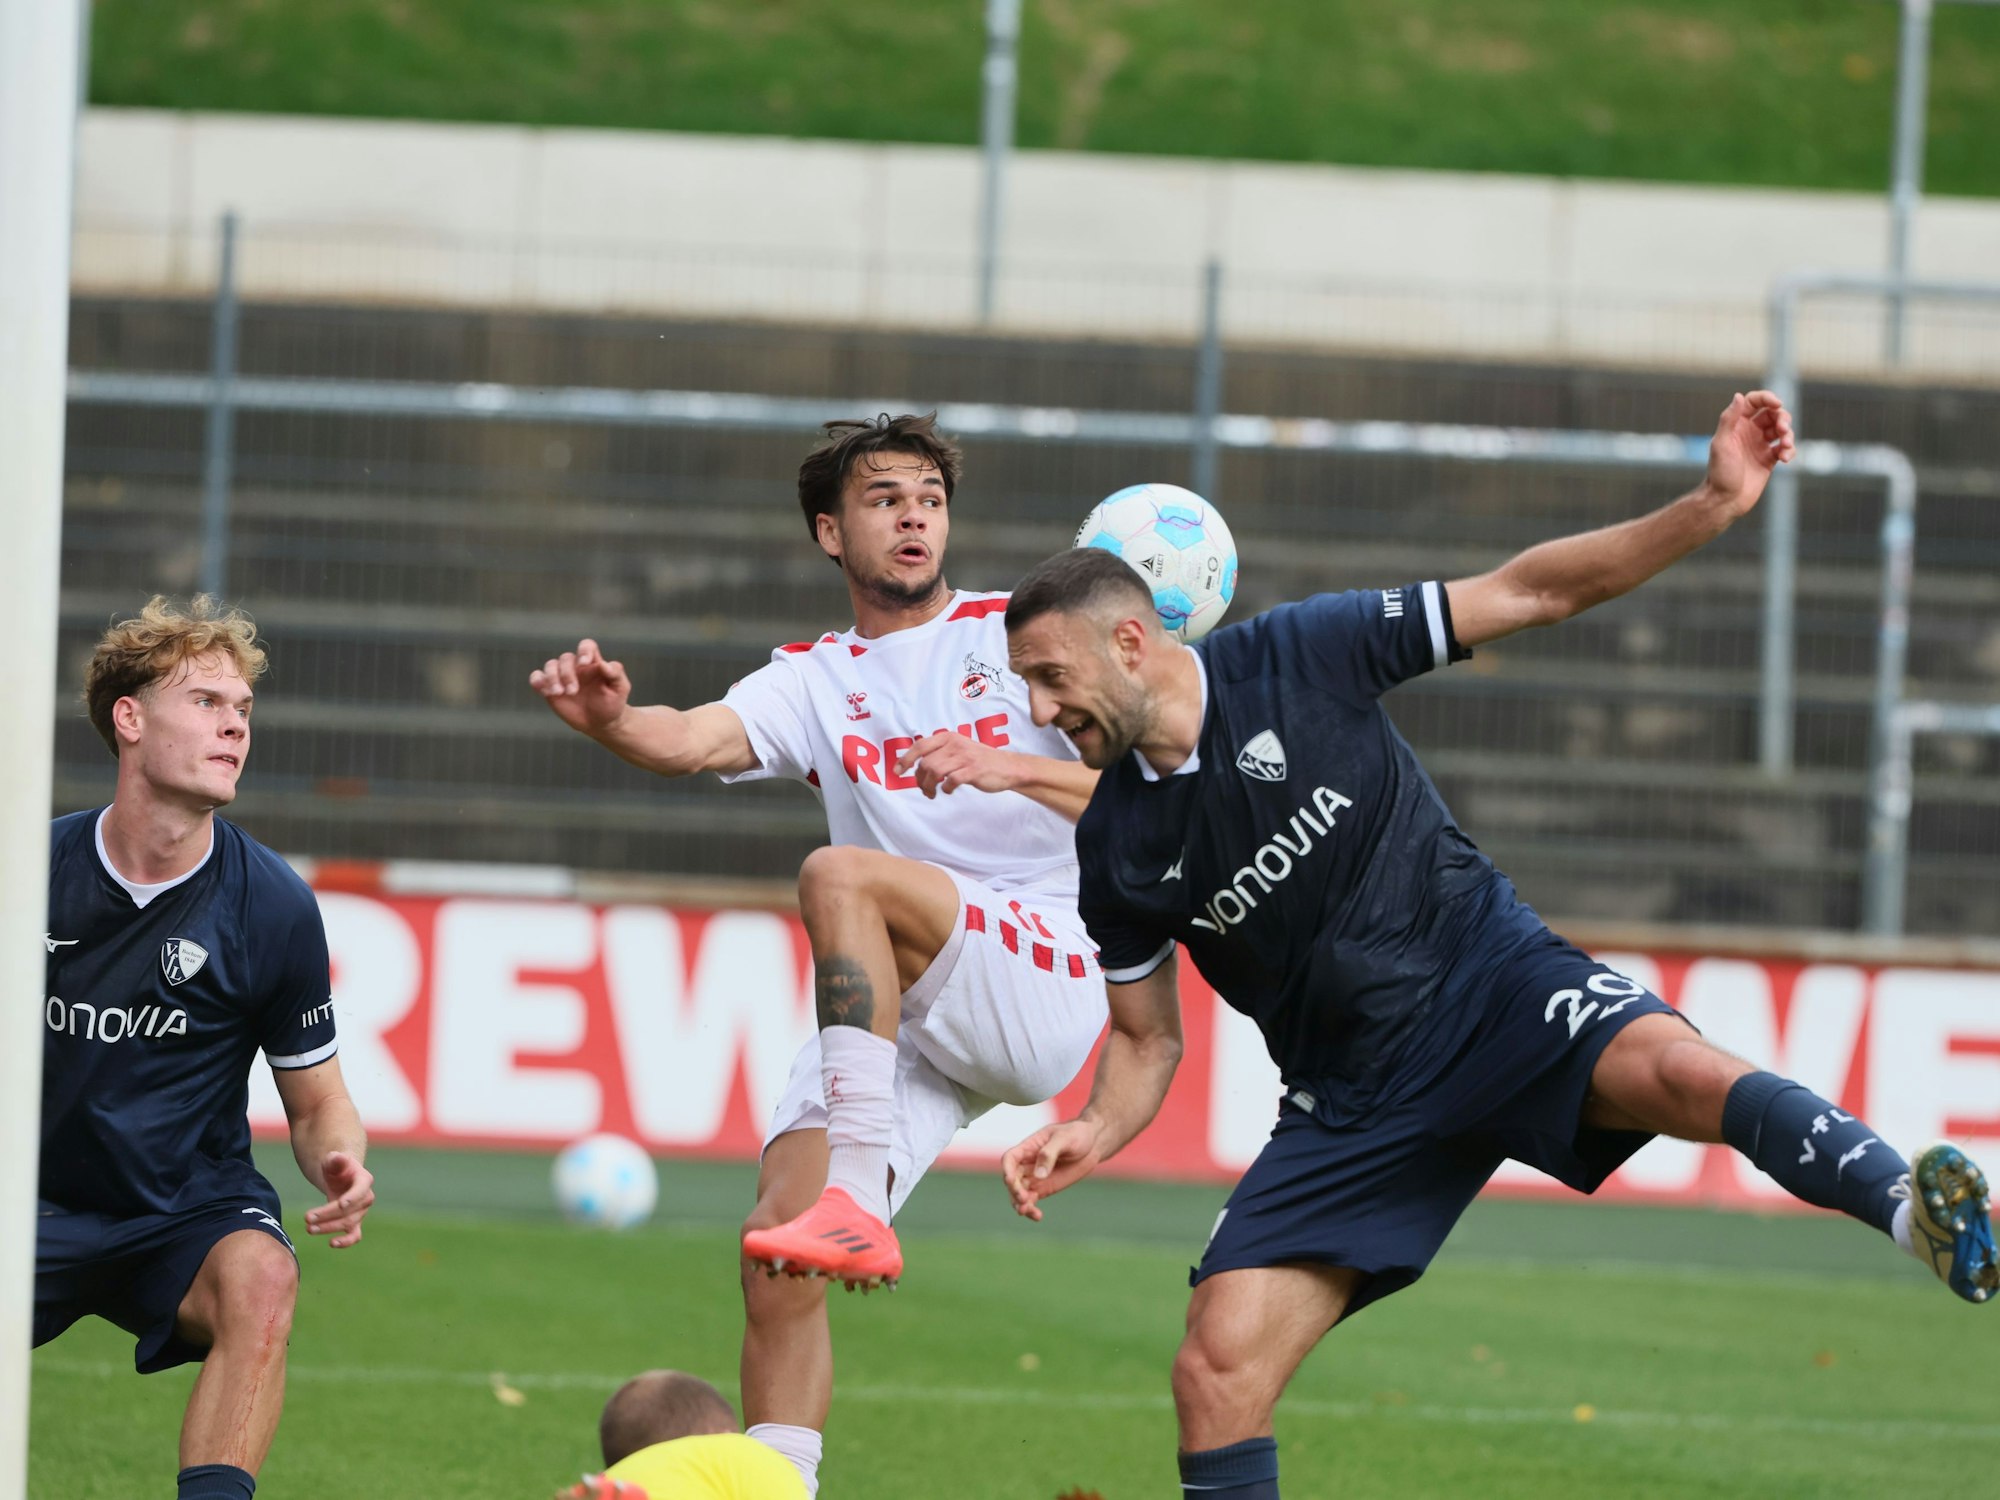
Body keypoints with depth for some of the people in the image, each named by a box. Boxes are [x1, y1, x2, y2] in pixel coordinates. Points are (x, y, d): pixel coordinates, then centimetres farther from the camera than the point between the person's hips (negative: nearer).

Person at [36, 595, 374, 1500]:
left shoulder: (272, 905, -4)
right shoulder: (37, 871, -3)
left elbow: (317, 1100, 6)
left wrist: (340, 1164, -17)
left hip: (192, 1212, 0)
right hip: (42, 1203, 0)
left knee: (260, 1277, -34)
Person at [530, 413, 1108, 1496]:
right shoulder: (813, 682, 16)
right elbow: (693, 740, -5)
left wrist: (1015, 768, -20)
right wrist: (610, 721, -29)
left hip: (1048, 984, -4)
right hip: (896, 1016, 4)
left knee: (840, 874, -30)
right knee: (773, 1257, -11)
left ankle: (856, 1203, -35)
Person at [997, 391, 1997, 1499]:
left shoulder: (1301, 654, -7)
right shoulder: (1116, 847, 3)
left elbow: (1529, 593, -4)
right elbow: (1147, 1041, 14)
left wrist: (1712, 505, -13)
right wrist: (1092, 1134, -8)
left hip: (1487, 979, -4)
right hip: (1350, 1098, 4)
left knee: (1676, 1072, -36)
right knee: (1215, 1370, -10)